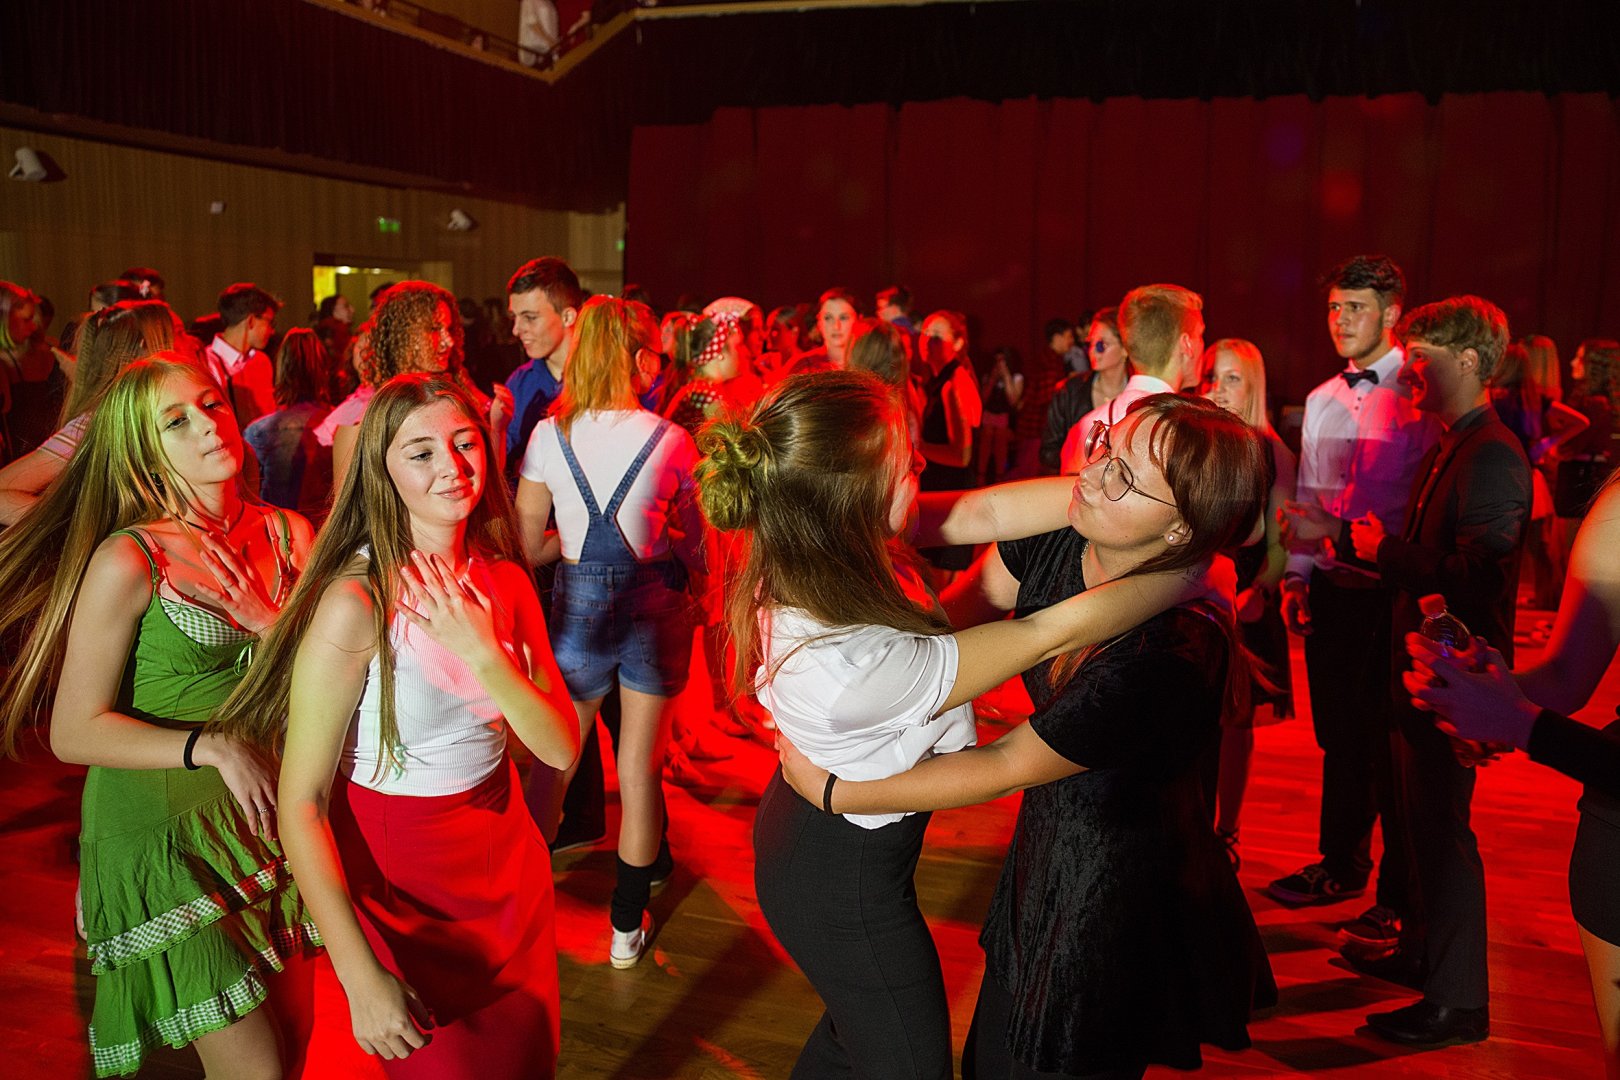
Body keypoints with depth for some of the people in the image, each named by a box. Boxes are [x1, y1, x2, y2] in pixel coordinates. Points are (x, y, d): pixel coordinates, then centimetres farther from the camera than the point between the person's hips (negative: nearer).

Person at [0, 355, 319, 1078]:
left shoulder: (288, 535, 0)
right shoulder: (127, 562, -15)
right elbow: (74, 732, -13)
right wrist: (212, 746, -22)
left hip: (263, 819, 5)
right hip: (164, 833, -5)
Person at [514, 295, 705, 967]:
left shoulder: (549, 435, -6)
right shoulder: (670, 441, -9)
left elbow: (526, 545, -1)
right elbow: (696, 545, -1)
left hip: (579, 603, 1)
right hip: (656, 606, -1)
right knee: (639, 769, 11)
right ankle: (628, 924, 24)